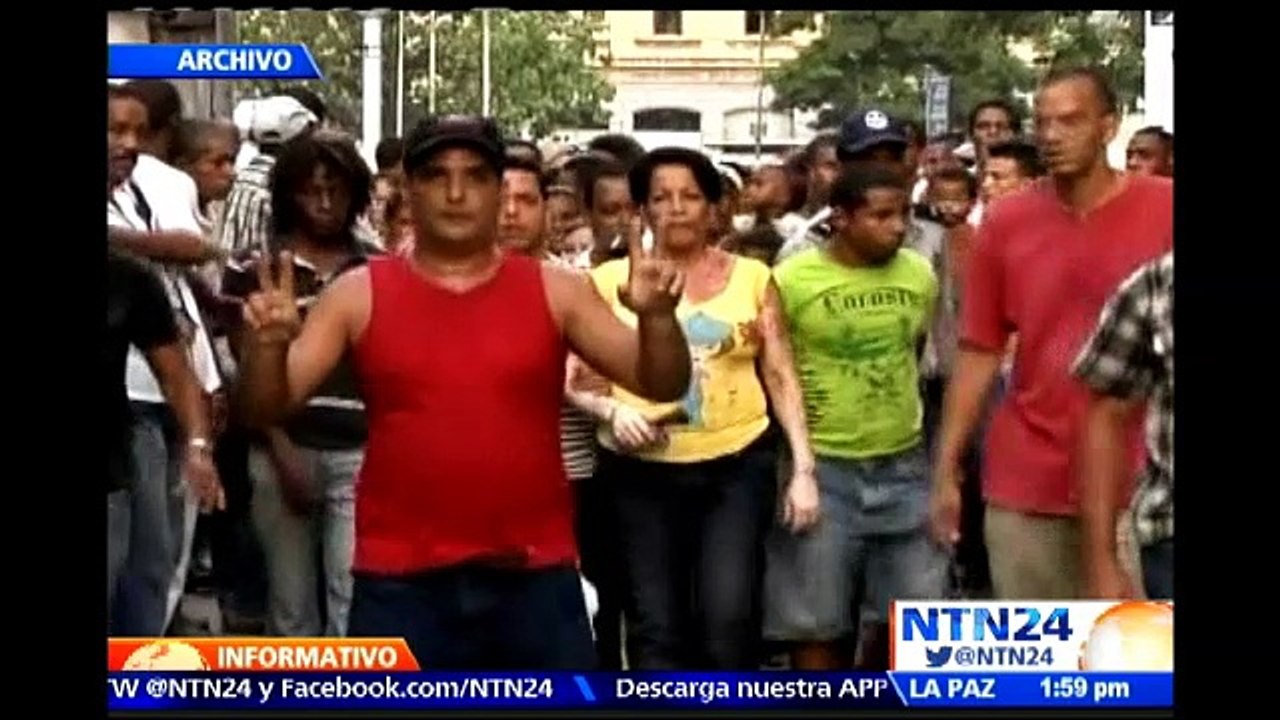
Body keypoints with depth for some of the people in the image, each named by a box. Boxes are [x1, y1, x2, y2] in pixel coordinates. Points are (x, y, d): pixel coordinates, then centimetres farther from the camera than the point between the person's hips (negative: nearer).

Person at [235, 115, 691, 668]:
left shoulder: (554, 291, 3)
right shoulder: (358, 296, 1)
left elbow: (662, 385, -1)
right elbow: (266, 410, -1)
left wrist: (657, 318, -21)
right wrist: (269, 344, -22)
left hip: (535, 577, 1)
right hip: (401, 582, 0)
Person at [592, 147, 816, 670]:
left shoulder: (751, 276, 5)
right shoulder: (611, 280, 2)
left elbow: (780, 375, 6)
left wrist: (803, 468, 0)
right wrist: (611, 410, -17)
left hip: (736, 466, 0)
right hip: (643, 473, 0)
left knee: (728, 619, -11)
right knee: (656, 627, 2)